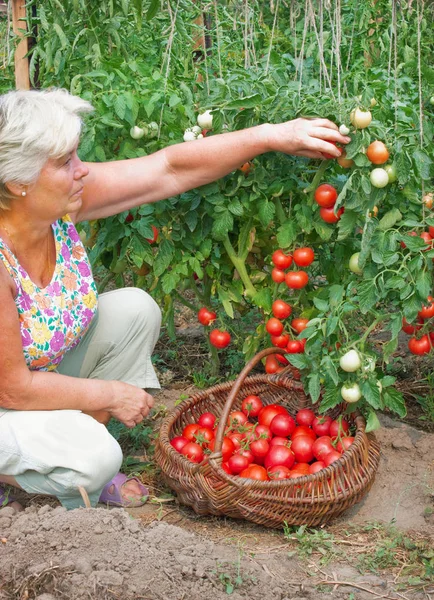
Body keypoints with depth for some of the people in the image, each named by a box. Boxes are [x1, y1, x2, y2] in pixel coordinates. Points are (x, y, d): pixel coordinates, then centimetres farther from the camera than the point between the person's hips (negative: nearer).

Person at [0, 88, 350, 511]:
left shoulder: (62, 201, -18)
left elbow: (170, 169, -14)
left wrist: (274, 136, -18)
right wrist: (112, 395, -16)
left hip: (44, 369, 8)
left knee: (134, 310, -8)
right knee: (93, 458, -29)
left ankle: (80, 468, 4)